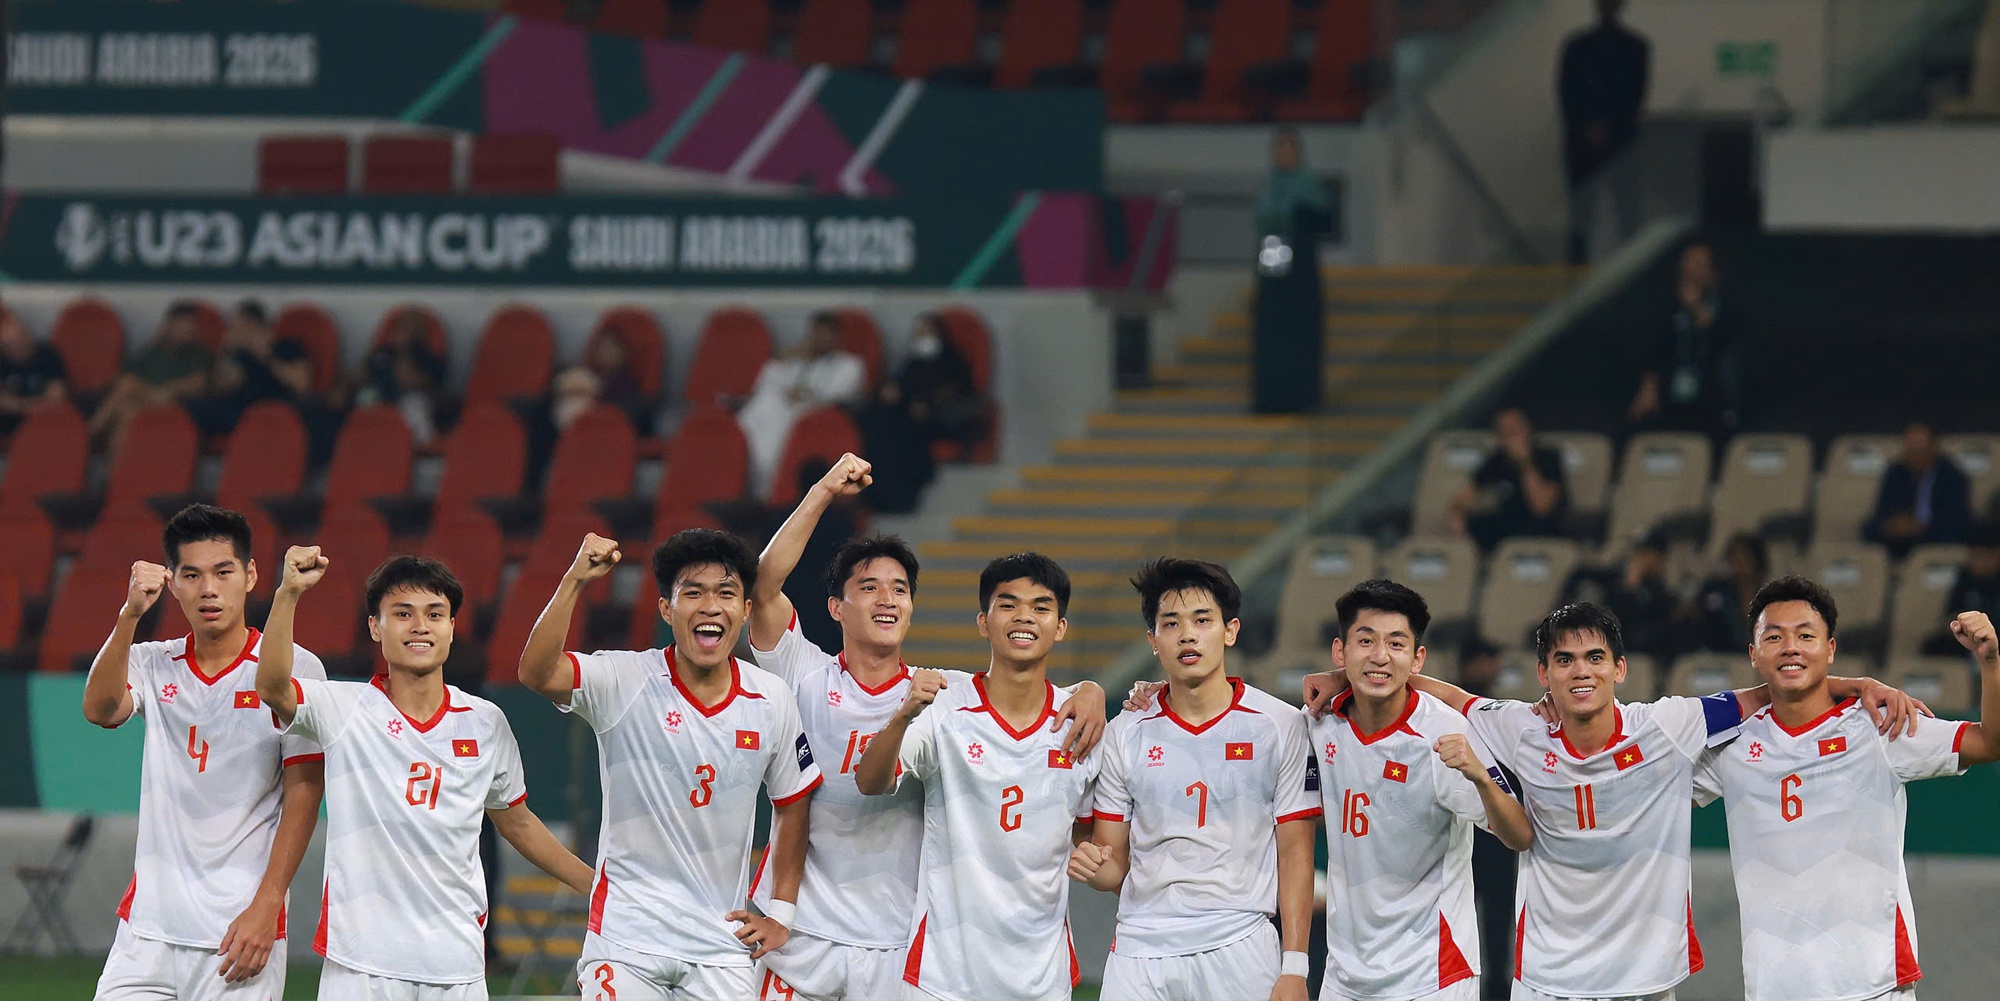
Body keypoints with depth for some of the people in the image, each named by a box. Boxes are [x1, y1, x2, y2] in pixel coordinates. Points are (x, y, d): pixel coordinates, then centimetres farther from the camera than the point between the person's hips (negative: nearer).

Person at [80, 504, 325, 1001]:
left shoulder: (293, 667, -1)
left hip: (241, 931, -3)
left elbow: (303, 797, -5)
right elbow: (100, 709, -11)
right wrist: (130, 615, -24)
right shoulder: (151, 665, 10)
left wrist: (266, 907, -12)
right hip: (147, 929, 3)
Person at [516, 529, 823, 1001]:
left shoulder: (773, 701, 2)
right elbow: (536, 673, -27)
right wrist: (575, 581, -36)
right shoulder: (624, 683, -9)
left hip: (723, 943, 3)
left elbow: (792, 804, 16)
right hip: (626, 939, -3)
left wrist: (781, 912, 13)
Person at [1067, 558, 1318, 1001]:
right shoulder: (1125, 735, 8)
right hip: (1140, 955, 2)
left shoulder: (1280, 726, 2)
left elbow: (1295, 854, 1)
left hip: (1241, 950, -2)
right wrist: (1090, 865, -14)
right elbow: (1115, 864, 11)